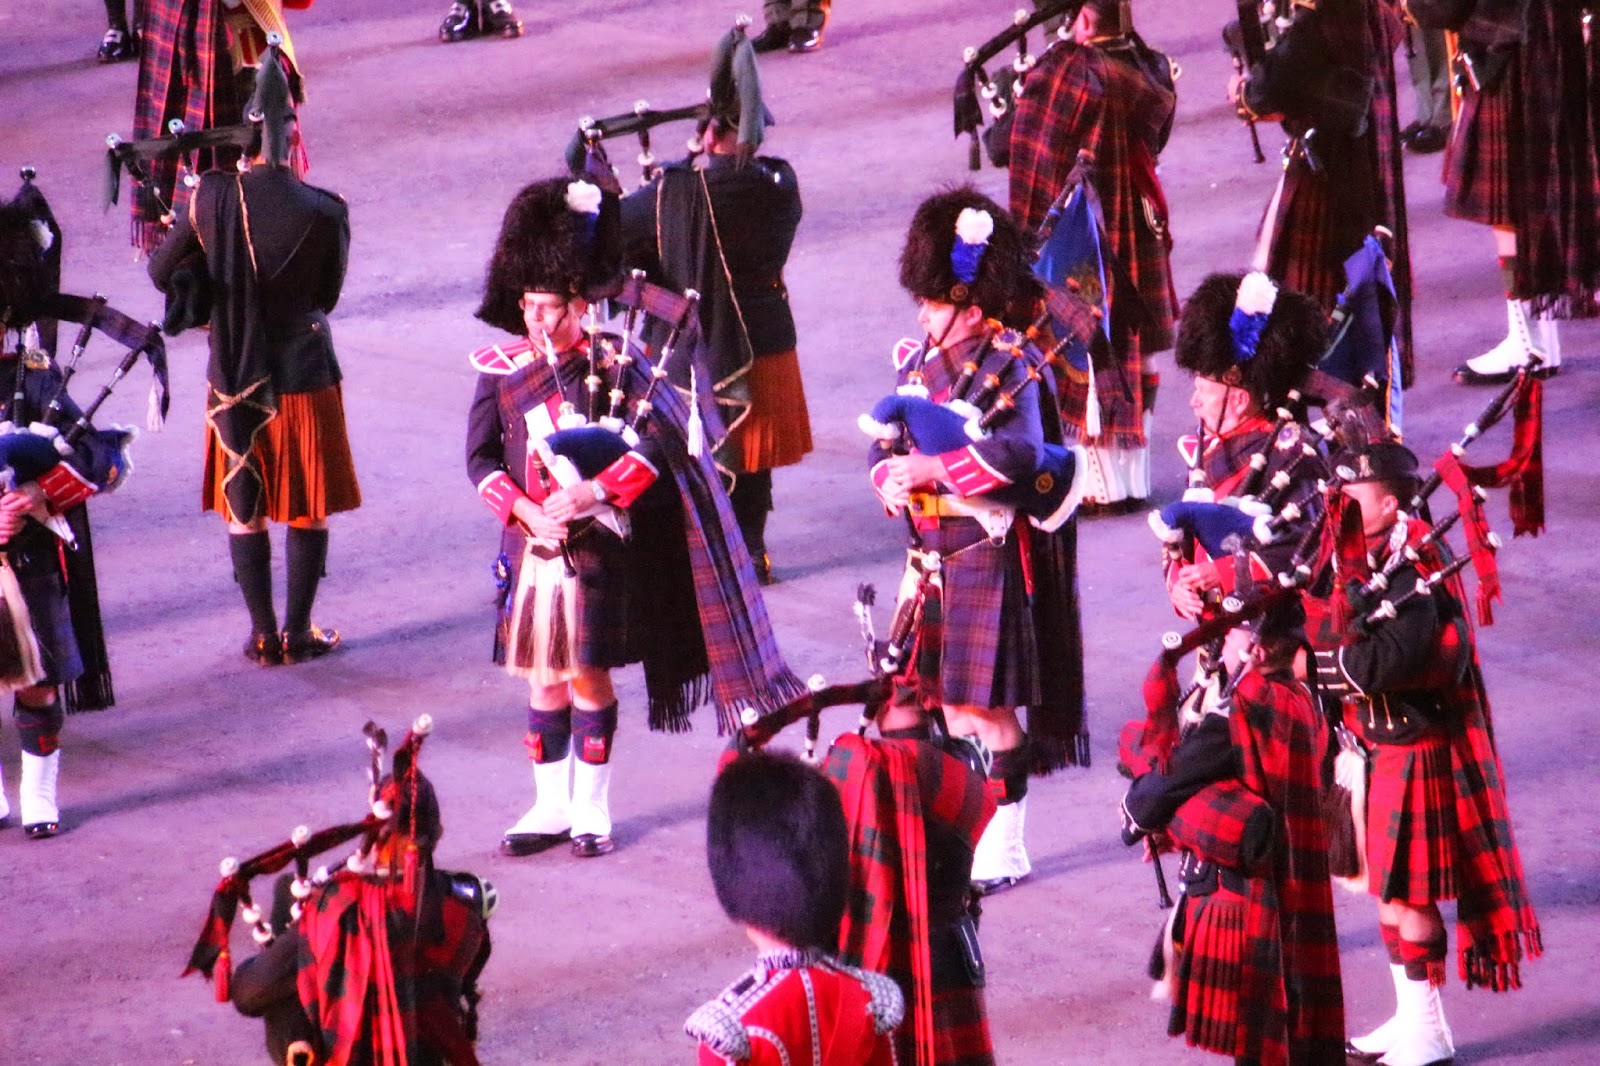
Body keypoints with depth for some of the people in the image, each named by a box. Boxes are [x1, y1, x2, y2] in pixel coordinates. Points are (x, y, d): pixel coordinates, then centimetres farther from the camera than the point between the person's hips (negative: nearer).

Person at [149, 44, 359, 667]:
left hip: (233, 377, 2)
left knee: (244, 508, 15)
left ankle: (263, 636, 19)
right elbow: (327, 295, -2)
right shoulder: (324, 214, -17)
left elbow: (162, 271, -1)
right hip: (303, 375, -2)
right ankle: (299, 632, 19)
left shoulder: (212, 197, -13)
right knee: (308, 510, 13)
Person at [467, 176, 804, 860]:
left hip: (597, 547, -3)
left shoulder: (615, 364, -7)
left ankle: (590, 809, 14)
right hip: (532, 545, 3)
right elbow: (481, 457, -1)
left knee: (588, 675, 3)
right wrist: (526, 510, -16)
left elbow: (660, 443, -13)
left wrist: (594, 492, -23)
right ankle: (551, 805, 19)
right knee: (544, 678, 9)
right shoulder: (501, 370, 1)